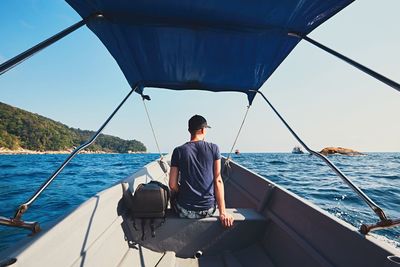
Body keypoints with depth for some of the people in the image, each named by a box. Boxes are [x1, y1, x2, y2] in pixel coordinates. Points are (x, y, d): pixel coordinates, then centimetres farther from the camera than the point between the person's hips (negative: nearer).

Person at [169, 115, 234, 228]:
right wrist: (223, 212, -6)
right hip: (208, 209, 1)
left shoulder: (178, 151, -6)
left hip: (185, 211, 0)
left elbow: (173, 185, -6)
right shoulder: (213, 148, -7)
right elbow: (218, 180, -9)